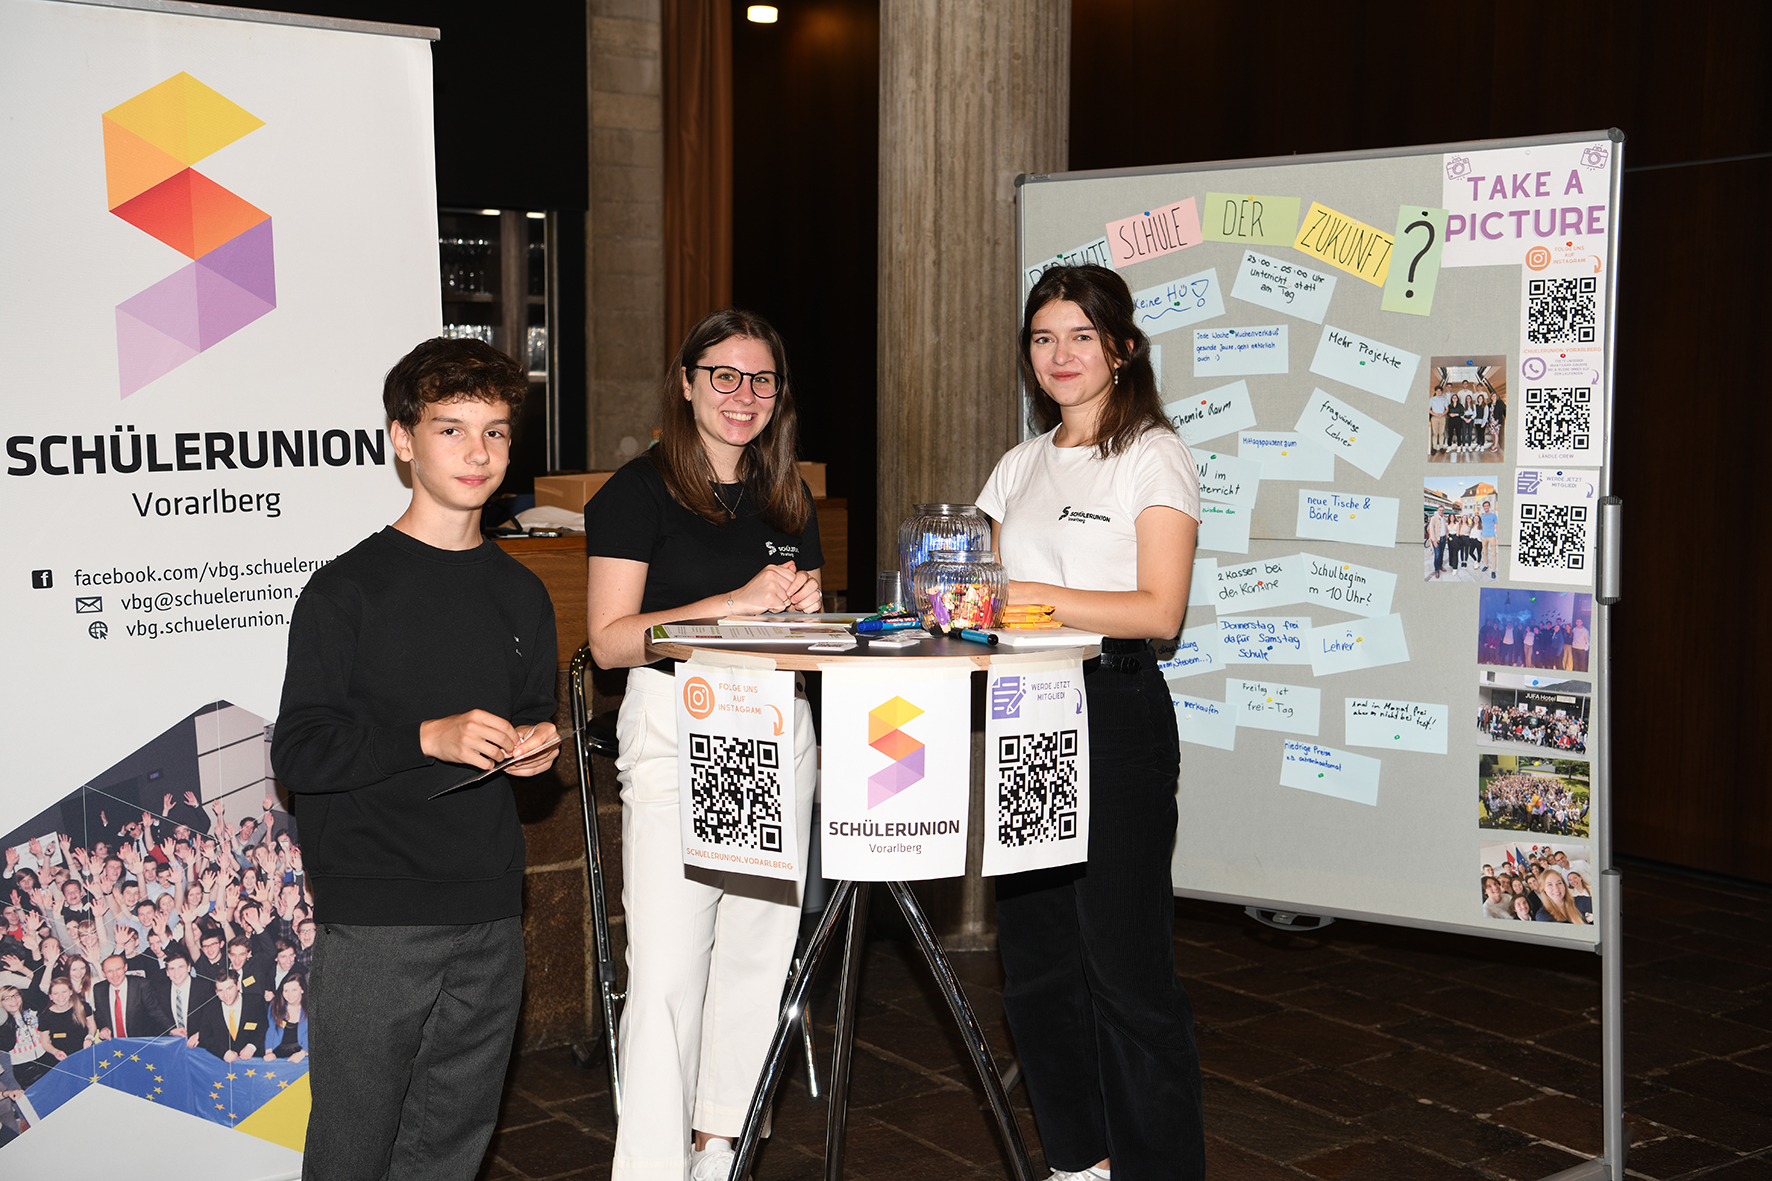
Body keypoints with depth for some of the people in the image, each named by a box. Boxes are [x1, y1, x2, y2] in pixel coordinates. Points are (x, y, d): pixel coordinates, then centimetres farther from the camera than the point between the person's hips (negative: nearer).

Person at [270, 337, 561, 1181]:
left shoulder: (521, 596, 13)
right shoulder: (348, 590, -5)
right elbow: (299, 753, -10)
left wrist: (535, 752, 3)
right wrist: (429, 738, -21)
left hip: (490, 918, 5)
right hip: (373, 920, -5)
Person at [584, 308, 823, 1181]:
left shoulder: (788, 500, 15)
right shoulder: (638, 492, -4)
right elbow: (611, 641, -12)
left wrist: (805, 606, 0)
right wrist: (738, 602, -18)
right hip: (674, 734, -6)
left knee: (758, 954, 9)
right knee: (668, 969, -10)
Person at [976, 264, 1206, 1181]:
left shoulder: (1153, 455, -3)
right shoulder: (1020, 466, 17)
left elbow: (1159, 611, -13)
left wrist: (1028, 595, -20)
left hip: (1115, 711, -7)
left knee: (1125, 963, -4)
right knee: (1035, 957, 10)